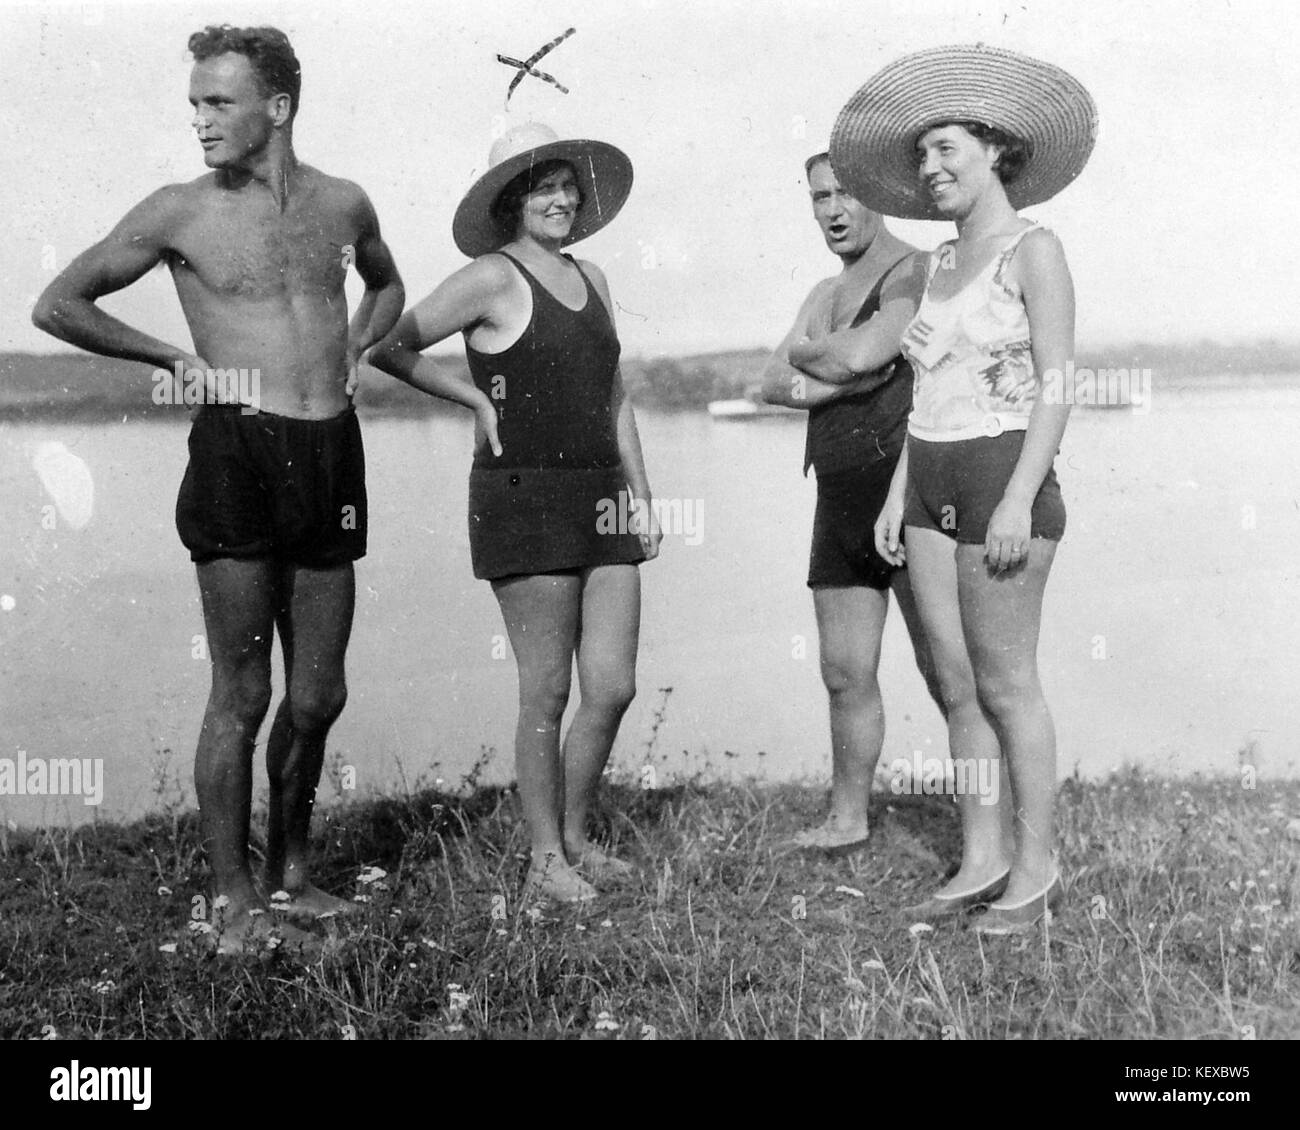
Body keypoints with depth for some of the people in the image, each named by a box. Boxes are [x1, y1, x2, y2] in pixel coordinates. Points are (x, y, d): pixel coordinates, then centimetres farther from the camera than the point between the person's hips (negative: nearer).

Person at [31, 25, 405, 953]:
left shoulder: (342, 204, 10)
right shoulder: (180, 213, 0)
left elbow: (388, 288, 32)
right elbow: (57, 306, 7)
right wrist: (179, 358, 4)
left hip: (333, 457, 4)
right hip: (236, 452, -3)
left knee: (318, 698, 8)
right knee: (242, 696, -2)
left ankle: (293, 868, 27)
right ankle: (237, 898, 11)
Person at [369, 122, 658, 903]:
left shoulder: (592, 280, 17)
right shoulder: (492, 279, -5)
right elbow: (390, 347, -8)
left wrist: (642, 497, 14)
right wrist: (477, 399, -2)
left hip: (601, 499, 6)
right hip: (524, 500, -6)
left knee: (614, 686, 4)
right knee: (548, 693, -1)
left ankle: (576, 835, 22)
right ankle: (546, 859, 13)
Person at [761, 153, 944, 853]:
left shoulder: (915, 273, -6)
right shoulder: (825, 296, 20)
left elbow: (858, 354, -21)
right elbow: (772, 385, 8)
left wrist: (809, 367, 0)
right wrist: (843, 379, -10)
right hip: (840, 502, 7)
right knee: (846, 674, 11)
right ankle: (847, 820, 22)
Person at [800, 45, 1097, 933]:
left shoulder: (1033, 250, -5)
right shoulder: (941, 262, 17)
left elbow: (1057, 386, -11)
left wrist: (1020, 499, -19)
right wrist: (899, 495, 13)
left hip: (1002, 476, -7)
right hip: (930, 482, 7)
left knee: (1005, 683, -3)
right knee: (958, 684, 8)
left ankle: (1036, 865, 8)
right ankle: (983, 860, 16)